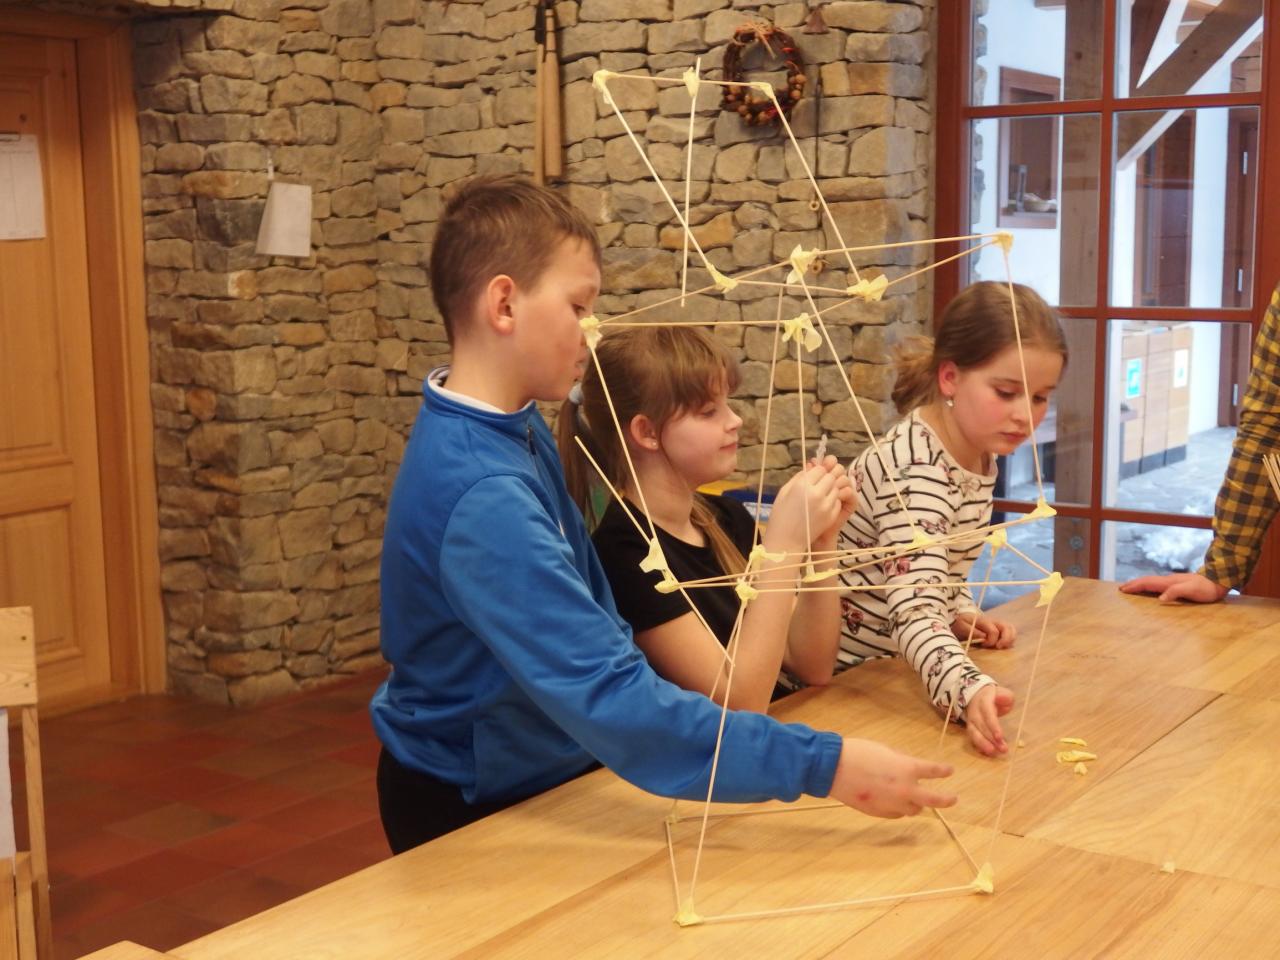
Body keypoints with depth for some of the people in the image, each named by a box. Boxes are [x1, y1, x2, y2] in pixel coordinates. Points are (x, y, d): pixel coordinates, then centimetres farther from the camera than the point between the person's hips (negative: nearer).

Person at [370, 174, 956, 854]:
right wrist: (824, 765, -38)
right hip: (465, 809, -8)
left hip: (536, 772, 8)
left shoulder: (520, 429, -3)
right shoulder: (483, 497, -33)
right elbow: (610, 699, -38)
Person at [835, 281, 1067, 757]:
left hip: (895, 668, 7)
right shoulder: (915, 468, -25)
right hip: (842, 676, -7)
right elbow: (914, 611, -35)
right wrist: (968, 690, -51)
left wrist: (960, 613, -5)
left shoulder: (979, 454, 0)